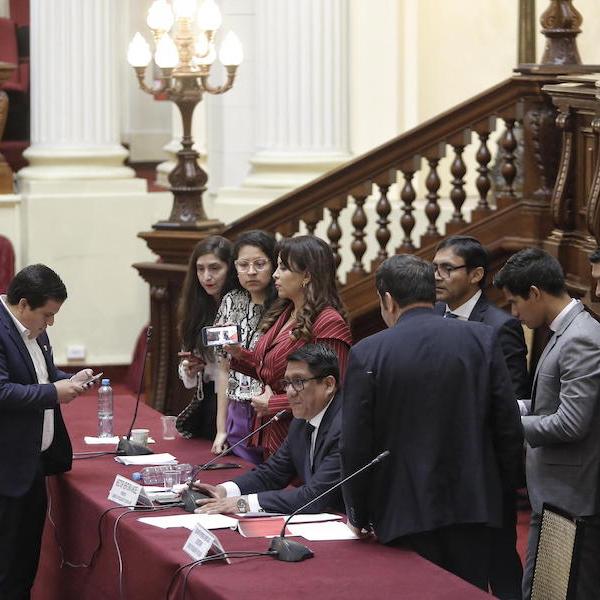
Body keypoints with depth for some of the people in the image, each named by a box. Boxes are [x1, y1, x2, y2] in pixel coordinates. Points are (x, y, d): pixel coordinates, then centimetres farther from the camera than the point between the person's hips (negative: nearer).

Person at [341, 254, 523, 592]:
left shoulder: (368, 353, -7)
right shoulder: (482, 340, -2)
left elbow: (355, 446, -6)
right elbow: (509, 427, -1)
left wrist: (359, 515, 6)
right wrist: (503, 492, 12)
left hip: (405, 513, -2)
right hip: (474, 507, 2)